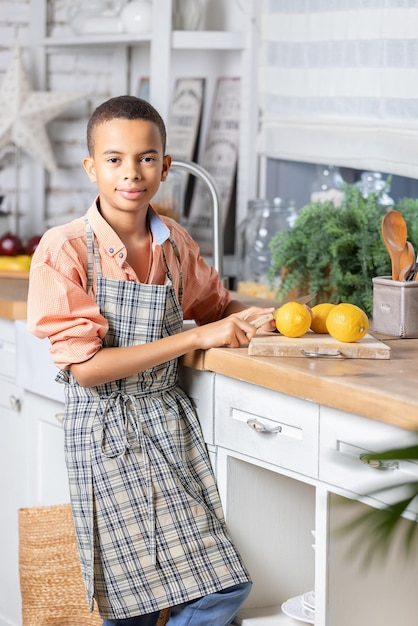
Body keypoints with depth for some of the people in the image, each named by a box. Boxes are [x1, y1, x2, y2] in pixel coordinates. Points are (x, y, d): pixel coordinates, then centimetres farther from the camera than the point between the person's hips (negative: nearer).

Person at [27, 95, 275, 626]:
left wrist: (248, 317, 1)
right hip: (107, 434, -5)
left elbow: (212, 302, 25)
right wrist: (198, 337, -19)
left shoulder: (174, 243, 4)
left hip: (171, 422, 5)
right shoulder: (65, 249, -13)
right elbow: (86, 367, -18)